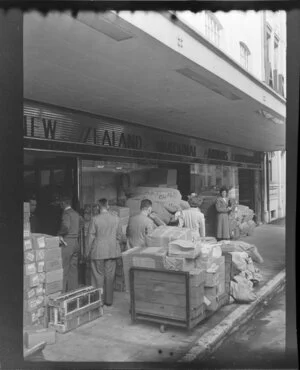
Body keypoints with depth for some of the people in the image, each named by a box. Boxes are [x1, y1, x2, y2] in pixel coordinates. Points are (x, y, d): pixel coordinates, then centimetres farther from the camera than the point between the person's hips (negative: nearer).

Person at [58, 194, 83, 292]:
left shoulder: (66, 213, -13)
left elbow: (65, 227, -28)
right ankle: (74, 290, 17)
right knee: (73, 269, 12)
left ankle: (63, 291, -2)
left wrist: (59, 234, -12)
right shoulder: (76, 213, 12)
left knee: (64, 269, -3)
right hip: (76, 243, 8)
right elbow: (81, 223, 31)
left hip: (67, 243, -8)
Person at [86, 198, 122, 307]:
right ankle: (109, 300, 19)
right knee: (110, 276, 11)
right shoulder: (116, 218, -2)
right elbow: (119, 235, 5)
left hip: (98, 252, -3)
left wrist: (87, 252, 3)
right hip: (112, 251, 3)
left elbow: (91, 237, -6)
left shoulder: (95, 219, -11)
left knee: (98, 276, 7)